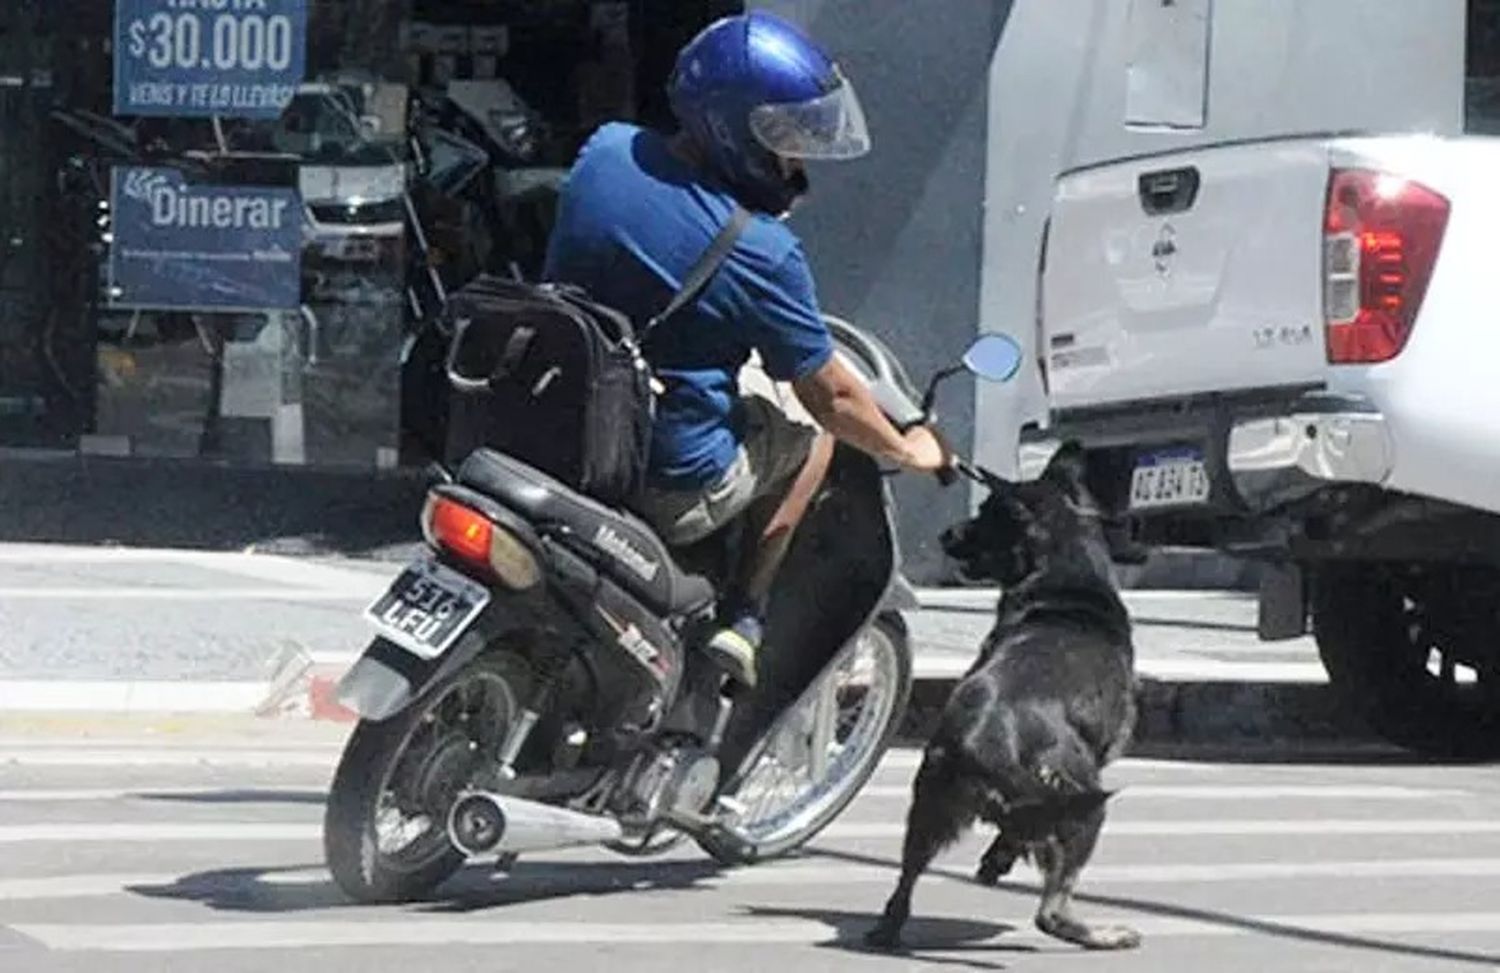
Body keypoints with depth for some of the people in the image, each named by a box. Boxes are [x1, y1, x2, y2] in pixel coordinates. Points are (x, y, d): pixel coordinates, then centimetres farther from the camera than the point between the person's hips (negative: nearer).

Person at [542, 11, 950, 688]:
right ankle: (741, 620, 13)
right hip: (670, 491, -6)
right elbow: (830, 397, -9)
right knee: (815, 434, 20)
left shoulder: (604, 152, -7)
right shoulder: (760, 252, -21)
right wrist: (906, 451, 10)